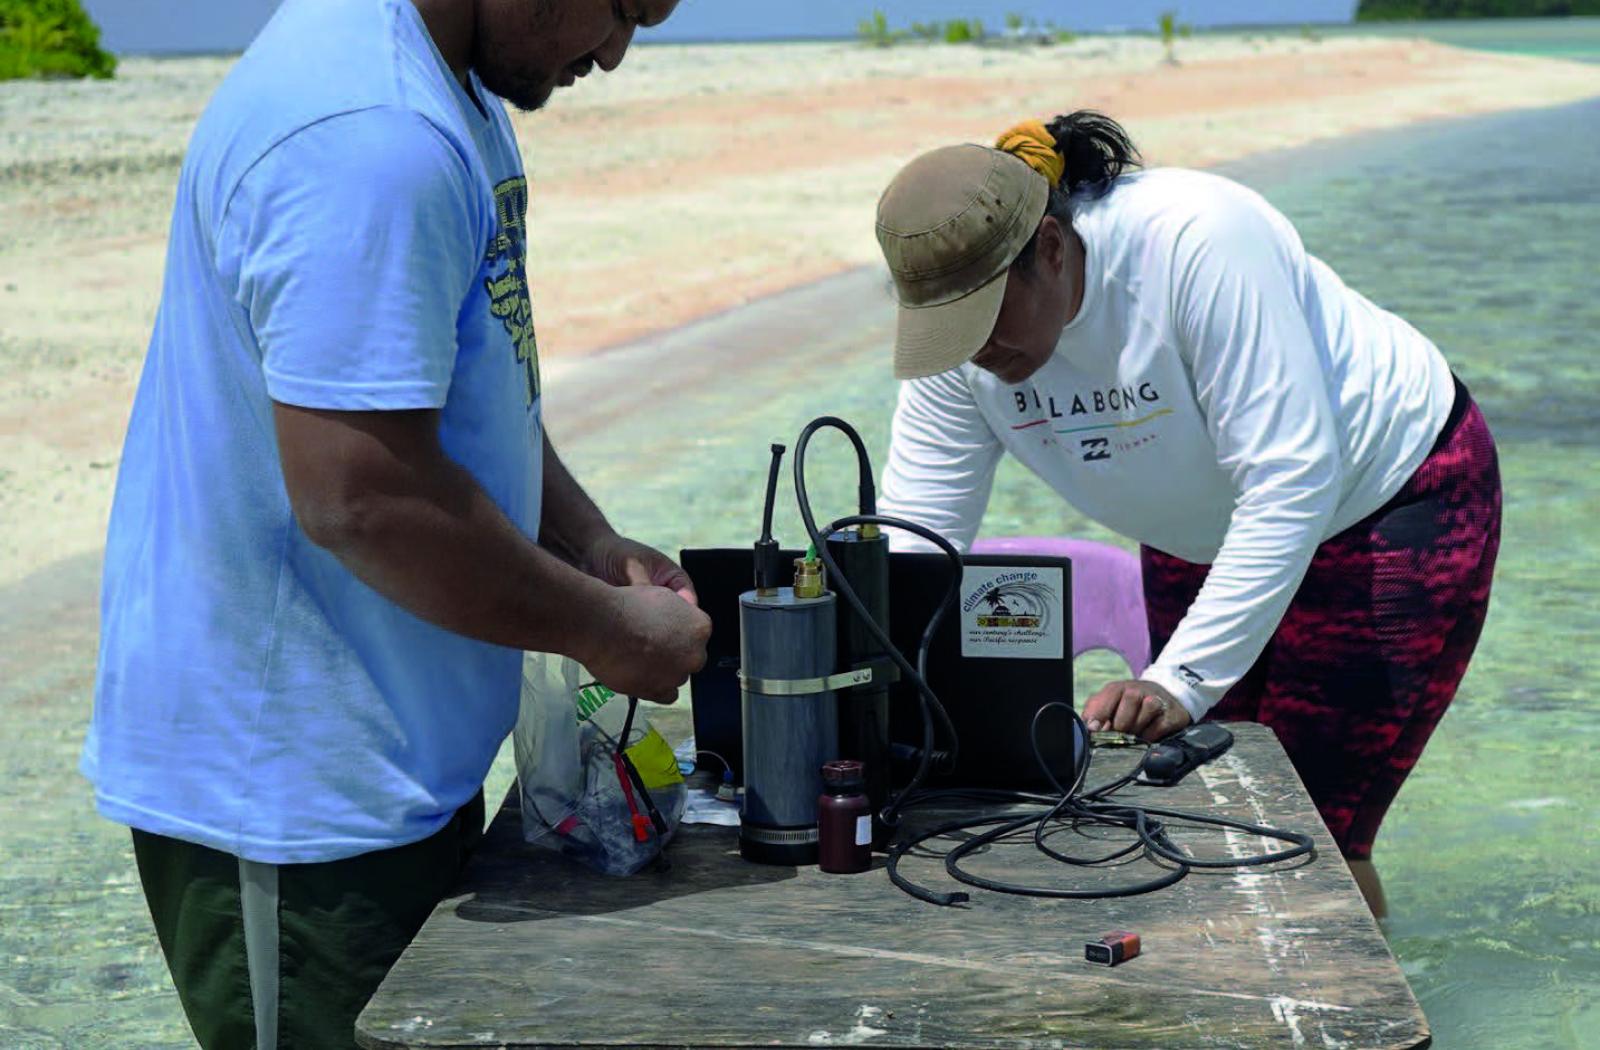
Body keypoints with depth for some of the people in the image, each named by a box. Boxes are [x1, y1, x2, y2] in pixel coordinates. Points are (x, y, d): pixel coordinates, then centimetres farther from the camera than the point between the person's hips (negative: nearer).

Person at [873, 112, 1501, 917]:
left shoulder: (1197, 240, -34)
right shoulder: (956, 329, -16)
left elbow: (1290, 486, -34)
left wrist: (1180, 681, -37)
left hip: (1389, 507, -6)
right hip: (1203, 541, 6)